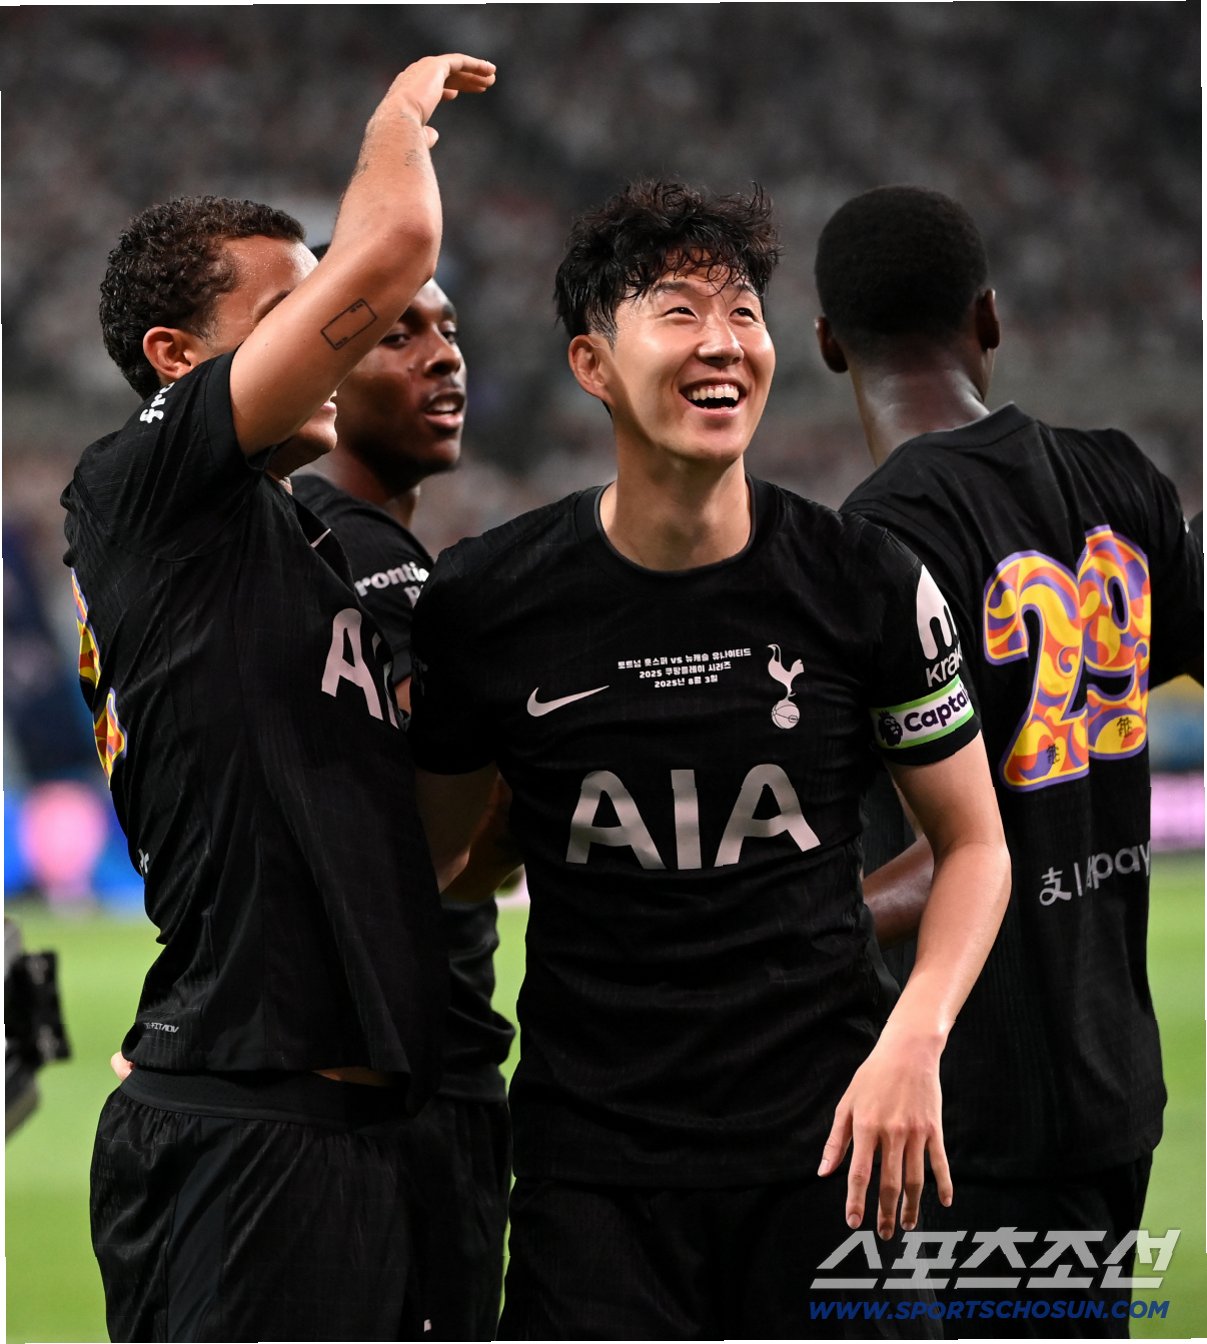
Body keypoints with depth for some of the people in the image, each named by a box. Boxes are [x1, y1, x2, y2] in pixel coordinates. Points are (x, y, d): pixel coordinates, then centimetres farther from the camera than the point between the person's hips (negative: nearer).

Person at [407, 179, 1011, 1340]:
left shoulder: (866, 582, -1)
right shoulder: (485, 602, -2)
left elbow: (973, 842, 7)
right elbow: (427, 852, 12)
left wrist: (913, 1040, -8)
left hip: (824, 1136, 1)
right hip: (593, 1148, 0)